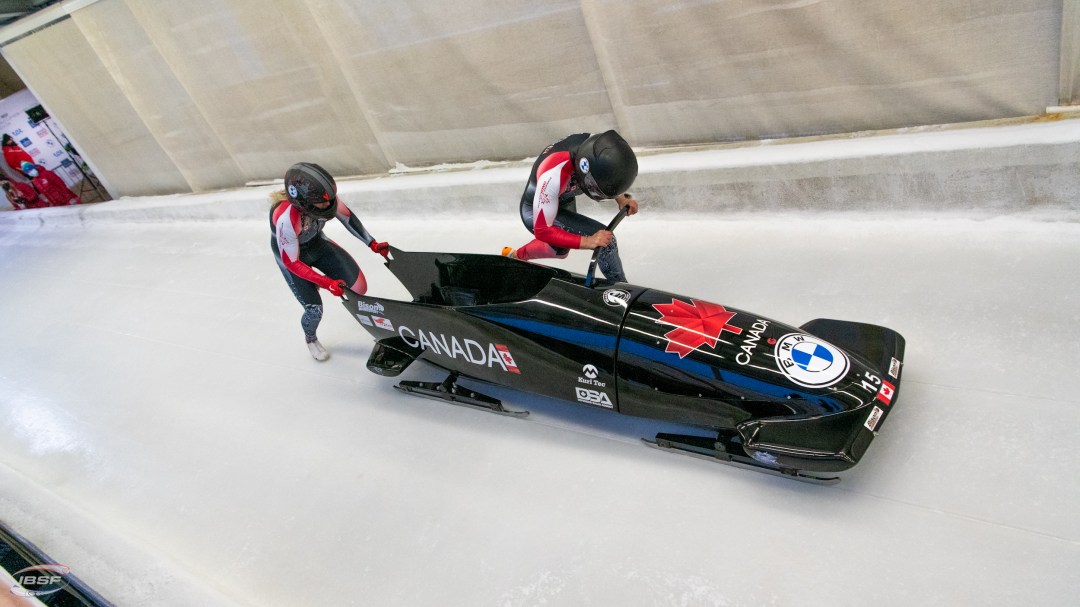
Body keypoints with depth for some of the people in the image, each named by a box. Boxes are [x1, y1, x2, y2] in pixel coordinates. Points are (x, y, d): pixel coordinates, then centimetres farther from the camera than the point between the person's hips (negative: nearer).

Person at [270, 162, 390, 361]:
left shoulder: (322, 195, -29)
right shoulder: (286, 218, -42)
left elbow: (346, 216, -7)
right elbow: (291, 262, -27)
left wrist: (372, 244, -5)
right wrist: (326, 283, -26)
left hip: (317, 242, 4)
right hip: (291, 255, -4)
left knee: (359, 288, -4)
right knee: (314, 309, -1)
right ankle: (310, 339, 35)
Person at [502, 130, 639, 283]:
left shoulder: (599, 145, -26)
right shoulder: (554, 175, -43)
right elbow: (542, 230, -33)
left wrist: (621, 197, -17)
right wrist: (588, 241, -37)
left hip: (566, 201, 7)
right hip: (536, 213, -7)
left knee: (561, 250, 33)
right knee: (605, 239, -22)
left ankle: (515, 256, 57)